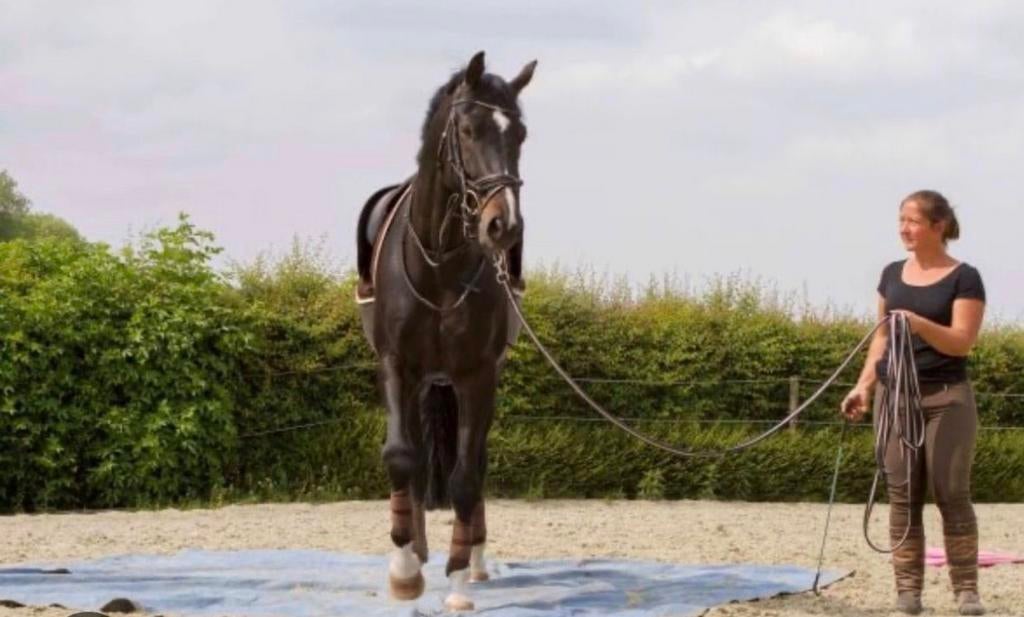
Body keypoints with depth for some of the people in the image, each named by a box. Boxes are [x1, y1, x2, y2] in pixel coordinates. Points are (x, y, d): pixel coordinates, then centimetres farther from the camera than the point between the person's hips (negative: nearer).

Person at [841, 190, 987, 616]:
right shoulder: (893, 274, 11)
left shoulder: (963, 278, -5)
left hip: (946, 397, -5)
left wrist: (920, 324, -28)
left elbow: (962, 342, -13)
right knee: (903, 493, 2)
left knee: (952, 493, -6)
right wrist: (864, 385, 8)